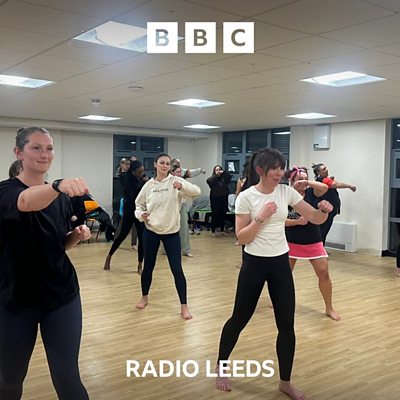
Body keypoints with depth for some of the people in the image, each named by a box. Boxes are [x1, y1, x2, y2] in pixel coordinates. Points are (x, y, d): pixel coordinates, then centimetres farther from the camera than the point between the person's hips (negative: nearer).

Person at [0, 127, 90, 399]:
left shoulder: (62, 197, 3)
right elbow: (26, 203, -36)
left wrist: (77, 235, -8)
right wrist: (58, 186, -57)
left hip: (62, 296, 3)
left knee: (67, 377, -1)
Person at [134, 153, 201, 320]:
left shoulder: (176, 181, -6)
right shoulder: (149, 185, 0)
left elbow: (196, 191, -16)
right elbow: (139, 204, 11)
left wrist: (182, 185, -34)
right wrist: (140, 214, -11)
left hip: (171, 232, -2)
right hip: (151, 231, 2)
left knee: (177, 269, -3)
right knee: (148, 267, 13)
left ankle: (184, 306, 8)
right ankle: (144, 297, 36)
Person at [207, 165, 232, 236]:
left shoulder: (224, 178, 4)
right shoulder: (212, 178, 0)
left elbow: (230, 176, -10)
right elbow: (208, 181, -20)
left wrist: (224, 172, -16)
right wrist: (216, 175, -18)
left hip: (223, 199, 3)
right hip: (215, 199, -3)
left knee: (222, 215, 9)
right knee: (215, 215, 0)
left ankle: (222, 230, 21)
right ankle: (213, 231, 6)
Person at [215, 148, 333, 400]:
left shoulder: (286, 192, -1)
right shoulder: (246, 197, -11)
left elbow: (315, 219, -1)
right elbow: (242, 238, -13)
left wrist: (324, 210, -22)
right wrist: (261, 217, -25)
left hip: (281, 262, 4)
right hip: (254, 263, -3)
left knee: (287, 325, 5)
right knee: (240, 319, 9)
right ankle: (221, 368, 33)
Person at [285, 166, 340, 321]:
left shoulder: (311, 193, -5)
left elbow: (324, 188, -25)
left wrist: (307, 182, -28)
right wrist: (298, 221, -22)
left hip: (313, 242, 1)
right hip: (292, 242, 0)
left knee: (324, 273, -3)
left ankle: (329, 308, 13)